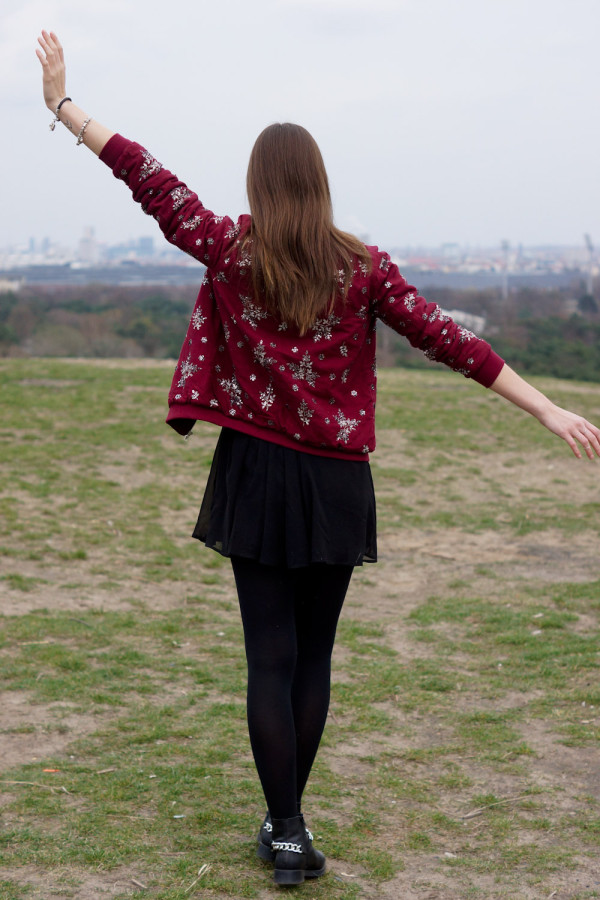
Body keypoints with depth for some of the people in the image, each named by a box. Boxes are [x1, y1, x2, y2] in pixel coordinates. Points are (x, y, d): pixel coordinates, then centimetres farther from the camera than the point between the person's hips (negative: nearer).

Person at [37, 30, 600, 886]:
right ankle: (289, 821, 21)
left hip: (258, 476, 0)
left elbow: (151, 182, -1)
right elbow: (446, 339, -7)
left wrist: (64, 103, 8)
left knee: (271, 656, 4)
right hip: (336, 484, 1)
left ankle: (287, 831, 5)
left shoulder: (230, 251, -4)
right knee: (314, 655, 12)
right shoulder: (363, 267, -4)